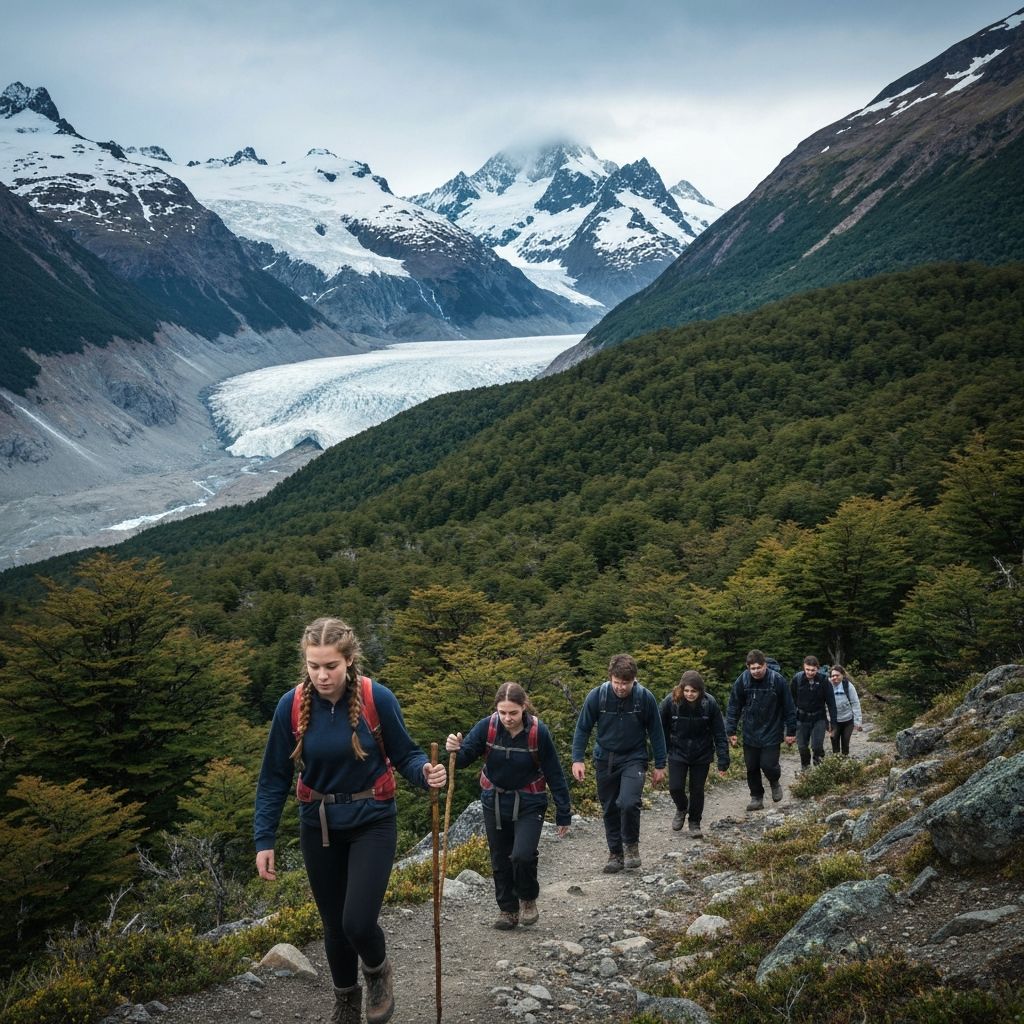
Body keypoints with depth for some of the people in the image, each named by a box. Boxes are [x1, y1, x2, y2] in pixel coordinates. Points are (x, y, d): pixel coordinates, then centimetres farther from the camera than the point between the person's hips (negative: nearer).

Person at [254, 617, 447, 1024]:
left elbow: (404, 755, -6)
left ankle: (378, 971, 23)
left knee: (358, 922, -13)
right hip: (318, 827, 2)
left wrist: (426, 772, -28)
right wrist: (264, 839, -7)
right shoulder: (291, 705, -13)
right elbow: (274, 778, -4)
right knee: (334, 923, 13)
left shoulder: (378, 699, -18)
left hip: (372, 823, -2)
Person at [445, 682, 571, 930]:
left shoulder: (538, 732, -19)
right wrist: (454, 750, -39)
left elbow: (554, 774, -11)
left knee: (522, 856, -18)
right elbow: (464, 758, -15)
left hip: (528, 804, -3)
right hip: (494, 802, 3)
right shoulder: (487, 726, -15)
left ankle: (528, 899, 11)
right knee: (500, 860, 11)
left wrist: (563, 814, -7)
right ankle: (507, 909, 32)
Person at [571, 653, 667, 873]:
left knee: (629, 803, -21)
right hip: (605, 760, 2)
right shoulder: (596, 696, -13)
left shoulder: (645, 697, -14)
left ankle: (631, 845, 5)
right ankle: (616, 854, 28)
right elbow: (583, 728, -4)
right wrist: (577, 759, -12)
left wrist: (660, 765, 1)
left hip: (634, 758, -2)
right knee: (610, 809, 10)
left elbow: (655, 732, -3)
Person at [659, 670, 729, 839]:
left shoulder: (710, 704, -18)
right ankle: (681, 809, 29)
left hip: (701, 755, 0)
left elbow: (719, 734, -12)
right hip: (677, 753, 0)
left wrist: (723, 761, -13)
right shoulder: (670, 702, -19)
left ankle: (695, 823, 31)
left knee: (697, 790, 8)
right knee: (675, 787, -4)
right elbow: (661, 729, -7)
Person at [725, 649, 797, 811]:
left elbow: (789, 708, -6)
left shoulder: (778, 680, -15)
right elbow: (734, 707, -2)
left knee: (768, 765, -8)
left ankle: (775, 782, 26)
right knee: (752, 767, 8)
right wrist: (731, 731, -4)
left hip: (771, 732, -2)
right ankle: (756, 798, 26)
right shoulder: (742, 680, -10)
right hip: (750, 733, 2)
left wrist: (791, 731, -4)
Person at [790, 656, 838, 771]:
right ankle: (805, 766, 33)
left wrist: (833, 722, -8)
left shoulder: (823, 680, -13)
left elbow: (831, 702, -7)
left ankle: (819, 764, 15)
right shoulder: (796, 679, -12)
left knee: (817, 746, -11)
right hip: (802, 718, 1)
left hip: (819, 718, -1)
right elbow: (791, 700, -1)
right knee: (802, 746, 7)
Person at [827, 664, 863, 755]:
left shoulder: (848, 686, -12)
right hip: (833, 721, 0)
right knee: (835, 745, 4)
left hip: (847, 720, 0)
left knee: (845, 744, 11)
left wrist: (857, 721, -10)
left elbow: (855, 703, -8)